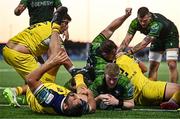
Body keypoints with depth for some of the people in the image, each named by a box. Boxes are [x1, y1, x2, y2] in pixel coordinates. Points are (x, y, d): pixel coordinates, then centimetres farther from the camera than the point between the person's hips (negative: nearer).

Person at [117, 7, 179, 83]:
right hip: (157, 39, 6)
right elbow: (126, 40, -25)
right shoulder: (135, 23, -25)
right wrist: (117, 53, -39)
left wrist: (129, 52, -55)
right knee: (153, 67, -3)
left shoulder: (157, 23, -43)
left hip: (170, 36, -5)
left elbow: (145, 43, -47)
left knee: (172, 65, -18)